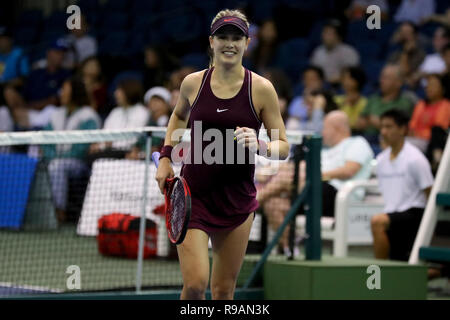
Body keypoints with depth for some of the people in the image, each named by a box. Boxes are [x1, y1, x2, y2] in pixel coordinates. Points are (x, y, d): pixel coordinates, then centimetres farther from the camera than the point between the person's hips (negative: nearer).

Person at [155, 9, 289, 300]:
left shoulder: (261, 89, -5)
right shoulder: (193, 83, 0)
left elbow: (283, 147, -1)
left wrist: (258, 146, -22)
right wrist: (166, 156, 12)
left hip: (237, 200, 1)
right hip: (192, 196, 0)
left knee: (224, 290, 8)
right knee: (195, 284, -14)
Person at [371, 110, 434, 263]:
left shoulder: (415, 158, -9)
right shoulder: (381, 159, 13)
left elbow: (430, 193, -8)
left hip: (413, 212, -8)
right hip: (393, 214, 8)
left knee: (377, 221, -35)